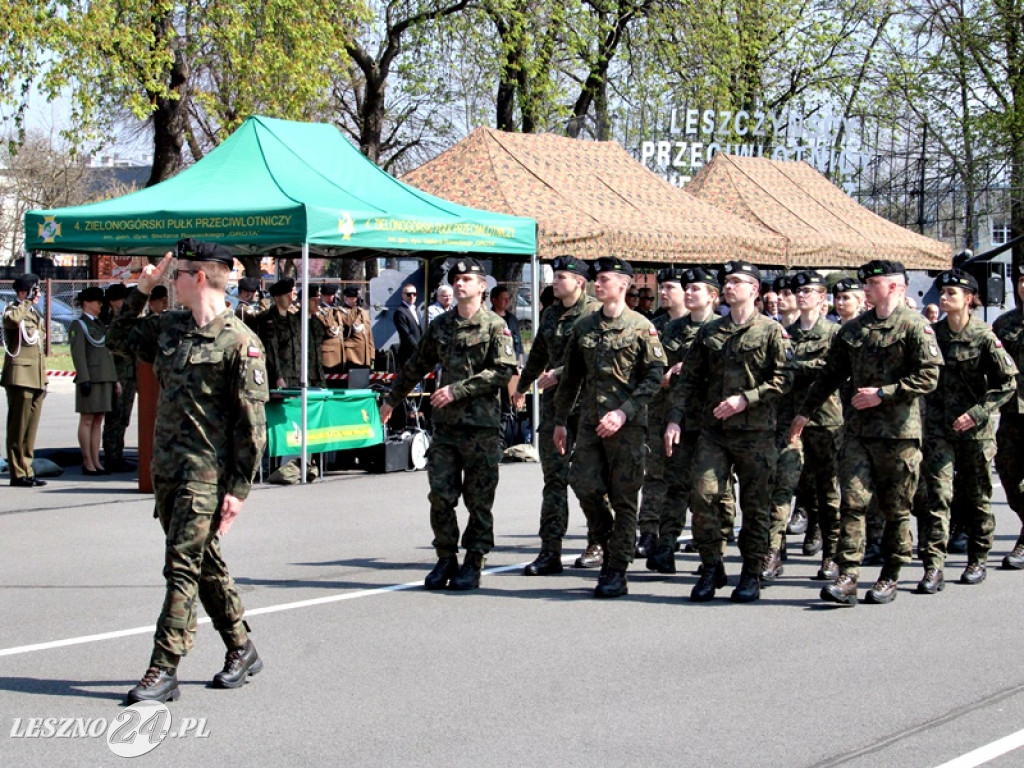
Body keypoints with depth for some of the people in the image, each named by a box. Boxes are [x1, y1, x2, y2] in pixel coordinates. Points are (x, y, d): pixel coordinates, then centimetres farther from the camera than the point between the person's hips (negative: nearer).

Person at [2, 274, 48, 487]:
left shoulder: (36, 315, 21)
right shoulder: (12, 310, -4)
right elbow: (13, 319, -32)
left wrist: (43, 379, 21)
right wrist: (26, 301, -18)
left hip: (36, 379, 8)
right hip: (20, 377, -8)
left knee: (31, 429, 9)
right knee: (18, 428, -5)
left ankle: (27, 471, 14)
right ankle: (18, 473, -3)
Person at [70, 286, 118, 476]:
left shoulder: (100, 324, 19)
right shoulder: (78, 325, -5)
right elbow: (78, 354, -12)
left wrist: (115, 379, 17)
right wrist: (84, 379, -19)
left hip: (105, 378, 8)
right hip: (90, 379, -8)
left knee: (98, 421, 8)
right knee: (87, 420, -3)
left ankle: (96, 462, 10)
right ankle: (87, 463, -1)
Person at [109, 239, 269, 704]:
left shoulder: (239, 342, -12)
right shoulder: (169, 328, 10)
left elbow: (252, 422, -13)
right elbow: (120, 337, 29)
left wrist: (239, 488, -15)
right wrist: (141, 291, 15)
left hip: (207, 473, -8)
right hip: (166, 468, 8)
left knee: (183, 565, -10)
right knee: (204, 562, 14)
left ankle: (164, 670, -8)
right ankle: (242, 650, 27)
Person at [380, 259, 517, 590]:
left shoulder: (495, 326, -3)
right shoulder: (440, 326, 13)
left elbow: (504, 371, -13)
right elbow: (416, 365, 24)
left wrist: (458, 390, -15)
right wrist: (392, 399, 29)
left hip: (481, 425, -4)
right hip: (445, 425, 4)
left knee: (479, 499, 2)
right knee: (440, 495, 2)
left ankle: (474, 563, 10)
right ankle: (446, 560, 12)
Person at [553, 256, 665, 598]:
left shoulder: (641, 327, -3)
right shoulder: (584, 326, 12)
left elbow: (654, 376, -8)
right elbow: (571, 376, 18)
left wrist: (624, 412, -16)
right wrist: (560, 420, 15)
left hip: (627, 425, -4)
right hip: (590, 422, 5)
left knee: (624, 498, -1)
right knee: (583, 484, -6)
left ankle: (617, 572, 5)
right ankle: (608, 542, 21)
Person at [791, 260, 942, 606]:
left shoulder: (914, 326, -5)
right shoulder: (854, 329, 13)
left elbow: (928, 376, -13)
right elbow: (830, 374, 20)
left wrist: (883, 393, -16)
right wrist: (805, 411, 19)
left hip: (898, 433, -5)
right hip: (858, 428, 5)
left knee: (895, 508, 6)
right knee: (852, 502, -5)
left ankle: (890, 577, 17)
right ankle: (847, 577, -8)